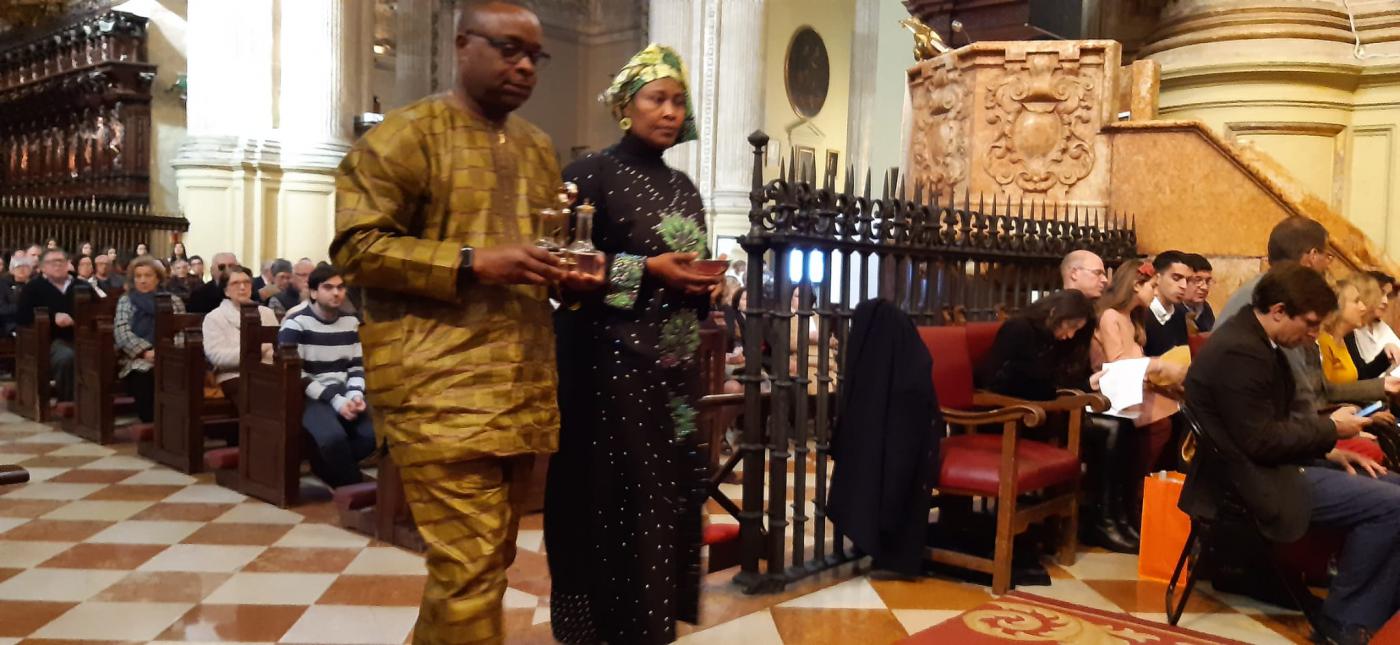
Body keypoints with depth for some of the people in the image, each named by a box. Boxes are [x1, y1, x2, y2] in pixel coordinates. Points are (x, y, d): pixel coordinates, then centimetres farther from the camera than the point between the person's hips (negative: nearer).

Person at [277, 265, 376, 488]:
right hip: (310, 395, -5)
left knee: (374, 434, -22)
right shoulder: (295, 323, -6)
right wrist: (335, 400, -19)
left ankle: (324, 465, 5)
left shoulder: (351, 322, 12)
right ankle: (354, 486, -7)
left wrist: (355, 395, -9)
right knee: (333, 437, -34)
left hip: (343, 393, 5)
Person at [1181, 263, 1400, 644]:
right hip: (1256, 479, -11)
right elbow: (1261, 442, -23)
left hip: (1273, 465, 11)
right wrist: (1330, 430, -10)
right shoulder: (1239, 352, -23)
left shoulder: (1256, 340, 11)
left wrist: (1327, 451, 4)